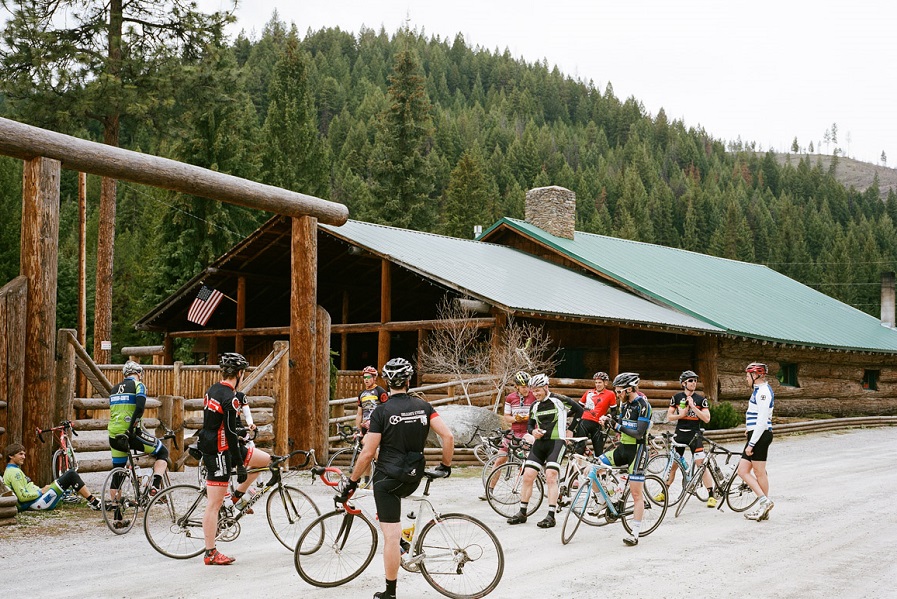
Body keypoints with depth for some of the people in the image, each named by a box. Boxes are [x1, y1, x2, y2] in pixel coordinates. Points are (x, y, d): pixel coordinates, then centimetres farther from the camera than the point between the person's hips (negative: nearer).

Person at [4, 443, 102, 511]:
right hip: (38, 502, -11)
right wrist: (41, 491, -12)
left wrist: (41, 489, 9)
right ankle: (93, 501, -7)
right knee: (71, 475, -10)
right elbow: (23, 496, -22)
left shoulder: (9, 471, 18)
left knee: (70, 474, 18)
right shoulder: (14, 472, -15)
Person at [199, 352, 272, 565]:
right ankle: (210, 554, 2)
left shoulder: (214, 390, 9)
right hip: (219, 451, -10)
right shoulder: (230, 398, -20)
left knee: (265, 460, 12)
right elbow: (230, 433, -21)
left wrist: (239, 431, 36)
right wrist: (240, 466, -17)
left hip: (210, 443, 10)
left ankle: (236, 497, 18)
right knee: (214, 503, -4)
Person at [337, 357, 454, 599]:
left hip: (388, 478, -5)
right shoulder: (423, 406, 0)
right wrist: (446, 465, 9)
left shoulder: (382, 412, -11)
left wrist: (352, 481, 1)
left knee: (391, 536, -1)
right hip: (413, 479, 5)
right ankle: (399, 544, 30)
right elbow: (448, 436, -6)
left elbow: (367, 454, -11)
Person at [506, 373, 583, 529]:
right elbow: (530, 424, 22)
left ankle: (551, 516, -14)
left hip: (557, 442, -6)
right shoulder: (535, 406, 12)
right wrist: (533, 431, -2)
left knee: (551, 476, -18)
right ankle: (522, 513, 9)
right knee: (527, 475, -1)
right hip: (540, 442, 6)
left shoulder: (559, 400, -6)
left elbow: (579, 410, 3)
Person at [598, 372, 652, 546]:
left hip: (637, 450, -8)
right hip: (622, 448, 8)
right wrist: (608, 420, -1)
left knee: (636, 494, -4)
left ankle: (635, 533, 0)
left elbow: (639, 433, -20)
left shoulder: (643, 405, -14)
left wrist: (619, 427, -22)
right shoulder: (624, 403, 11)